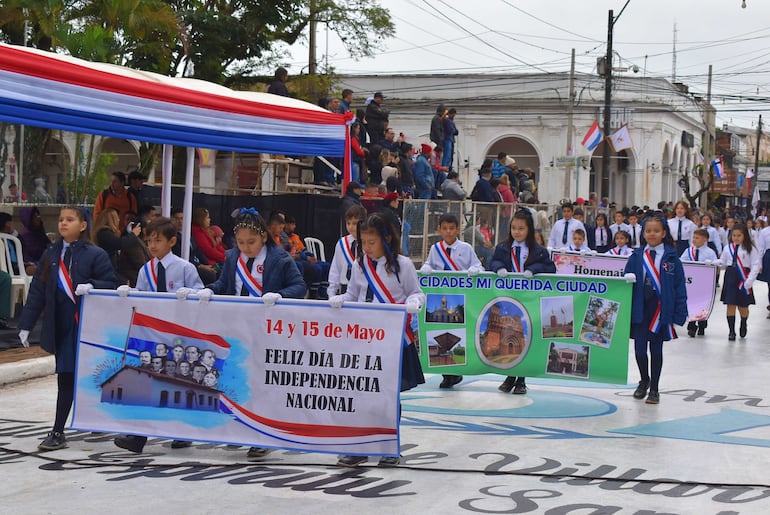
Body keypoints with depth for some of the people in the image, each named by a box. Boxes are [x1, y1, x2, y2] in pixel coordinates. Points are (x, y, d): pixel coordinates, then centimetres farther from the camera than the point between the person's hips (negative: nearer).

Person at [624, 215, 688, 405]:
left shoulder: (671, 257, -3)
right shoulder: (636, 257, 3)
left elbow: (679, 286, -3)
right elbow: (627, 280, 9)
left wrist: (679, 314, -6)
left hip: (661, 310, -2)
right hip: (639, 308, 2)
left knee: (656, 349, 7)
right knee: (639, 348, 7)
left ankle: (654, 389, 18)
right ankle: (644, 380, 32)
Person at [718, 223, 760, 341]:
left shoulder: (751, 249, -3)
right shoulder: (728, 248, 8)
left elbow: (755, 266, -6)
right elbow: (722, 263, 14)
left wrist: (749, 281, -16)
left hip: (743, 278, -2)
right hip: (730, 277, 2)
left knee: (743, 306, 8)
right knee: (730, 305, -1)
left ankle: (743, 325, 37)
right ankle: (731, 331, 6)